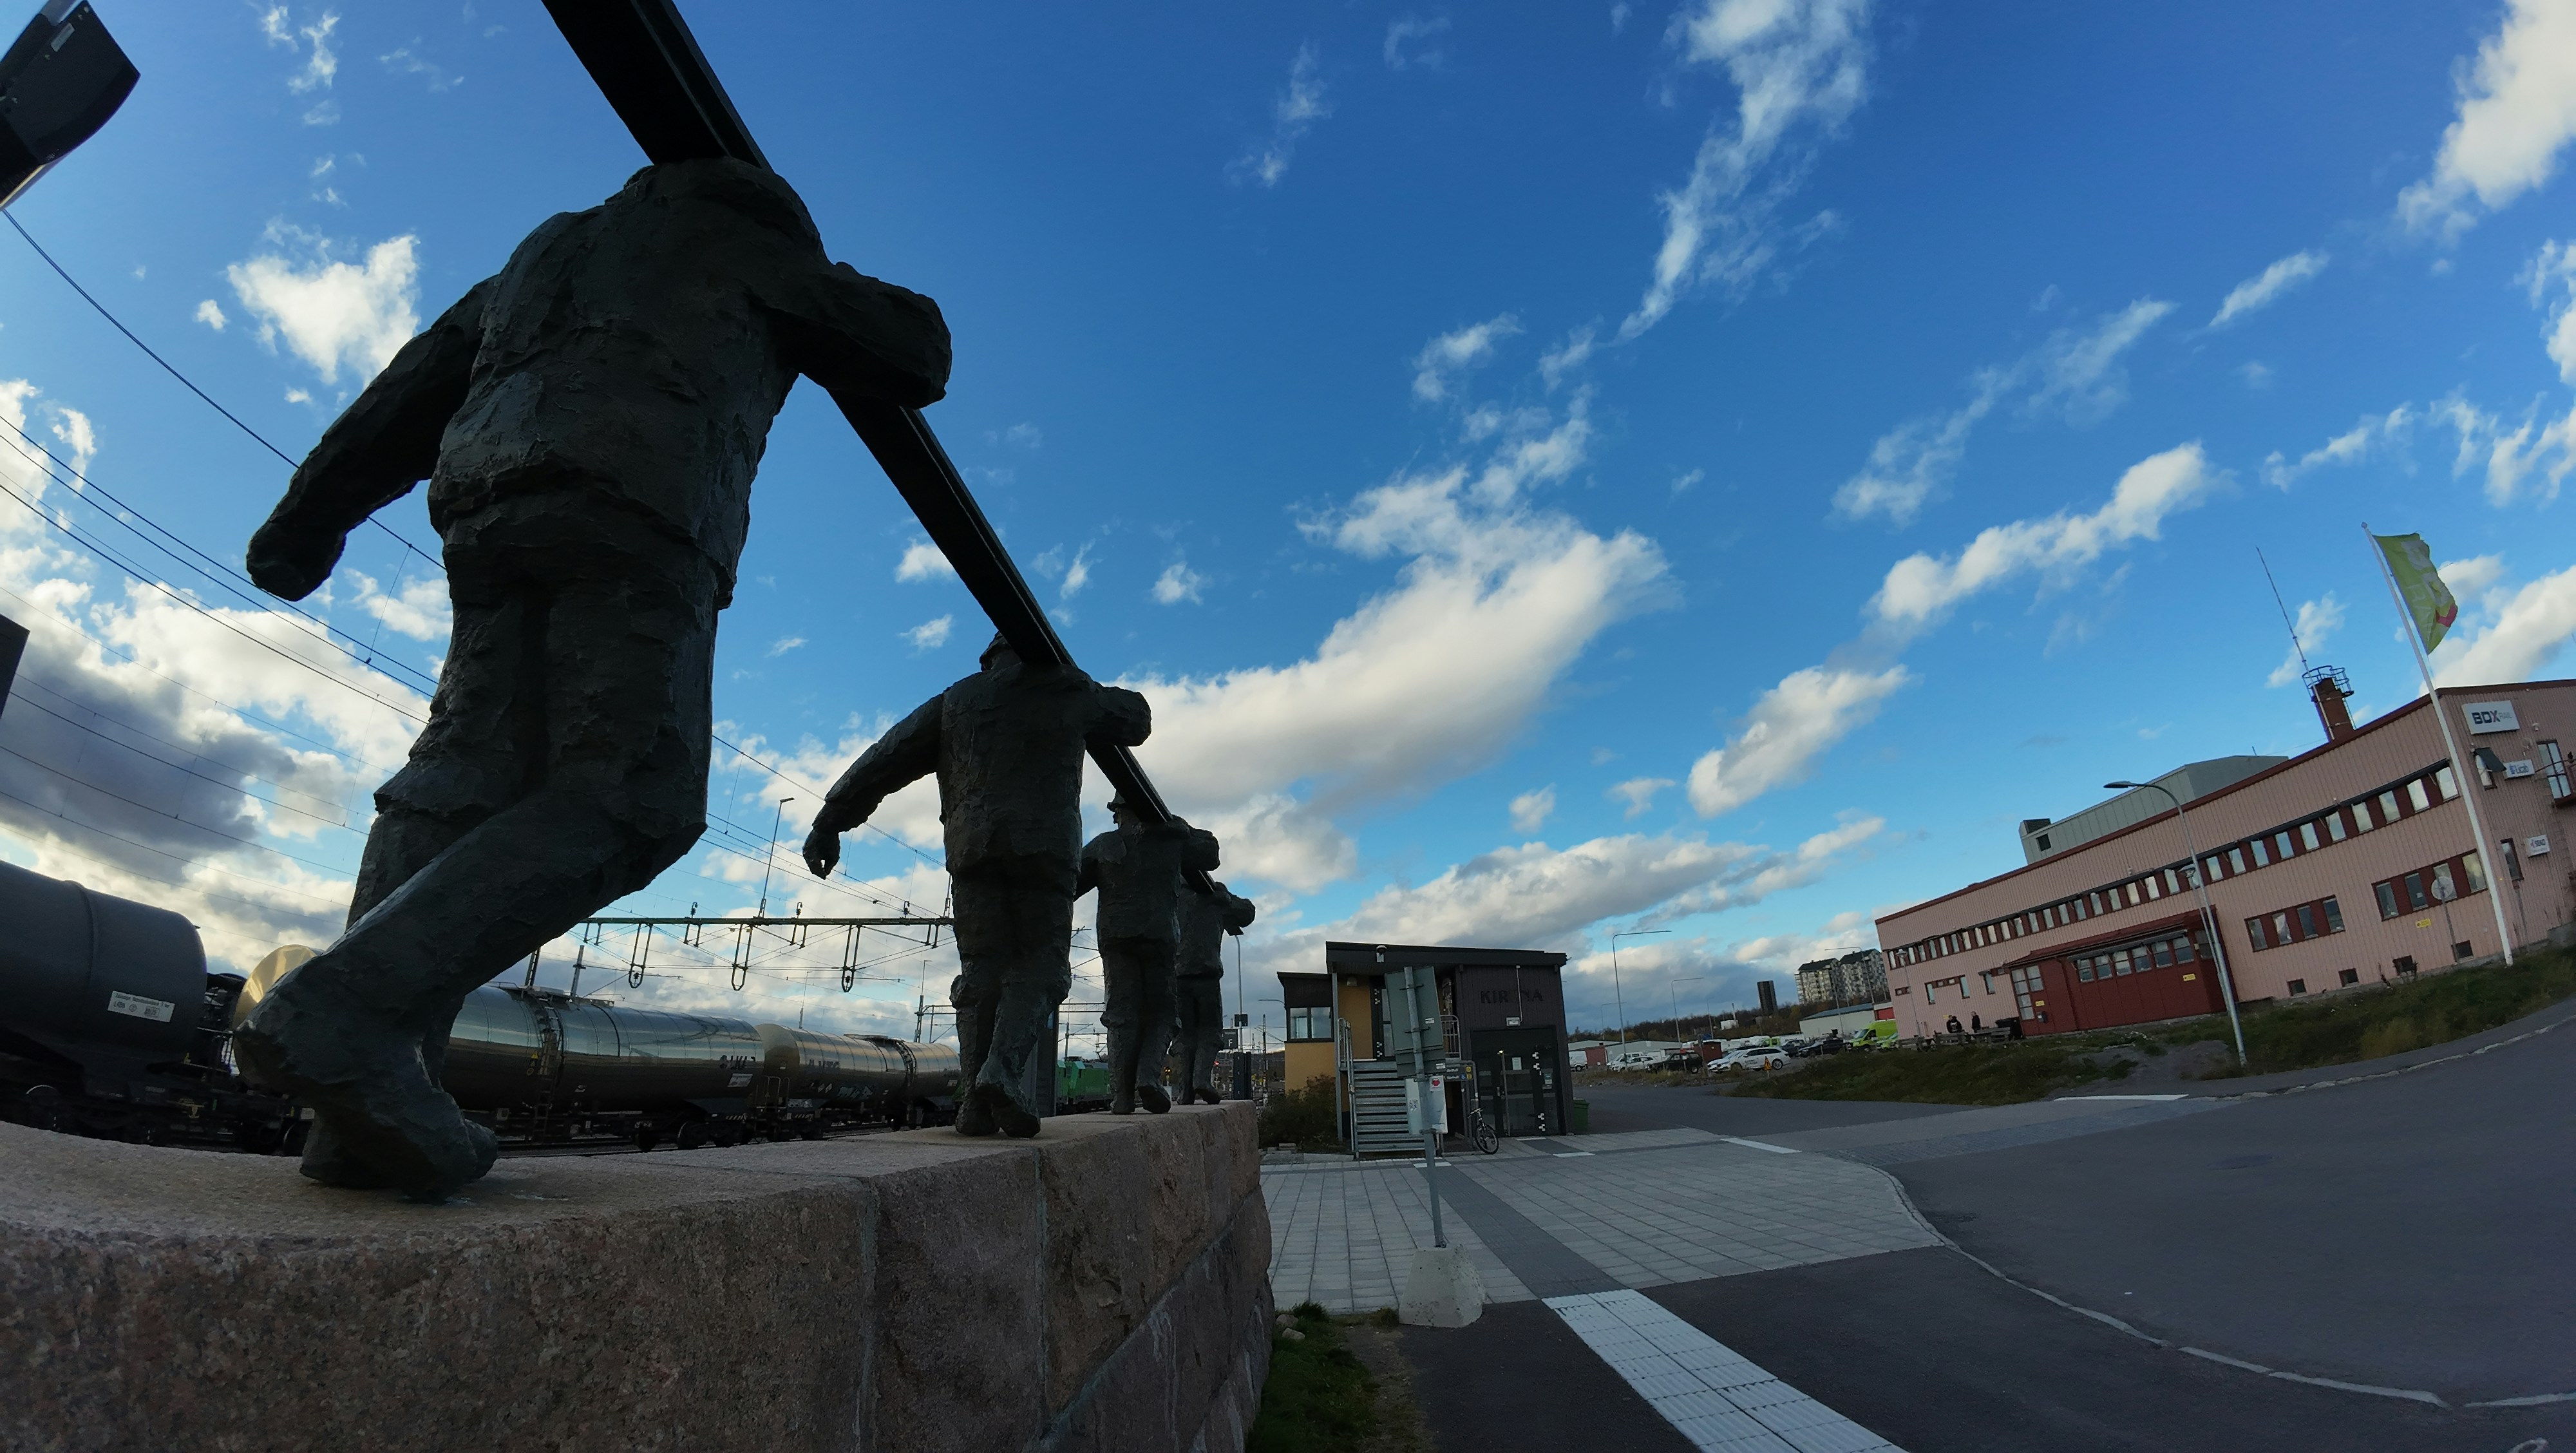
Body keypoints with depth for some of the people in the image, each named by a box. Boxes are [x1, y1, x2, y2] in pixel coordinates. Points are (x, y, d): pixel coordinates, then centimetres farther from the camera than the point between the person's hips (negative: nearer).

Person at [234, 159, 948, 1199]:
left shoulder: (546, 250, 38)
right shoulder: (753, 243, 24)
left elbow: (414, 386, 30)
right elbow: (918, 356, 24)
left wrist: (308, 517, 28)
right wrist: (836, 305, 44)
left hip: (489, 505, 7)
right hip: (638, 501, -6)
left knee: (470, 774, -2)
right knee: (624, 802, -13)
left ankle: (362, 1109, -14)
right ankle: (342, 1011, -29)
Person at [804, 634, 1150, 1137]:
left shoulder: (958, 699, 20)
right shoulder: (1071, 694, 16)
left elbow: (886, 760, 14)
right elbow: (1136, 720, 32)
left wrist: (830, 822, 14)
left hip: (973, 849, 2)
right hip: (1046, 849, -2)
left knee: (982, 969, 6)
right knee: (1039, 967, 2)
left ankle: (975, 1102, -3)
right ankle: (1002, 1070, -22)